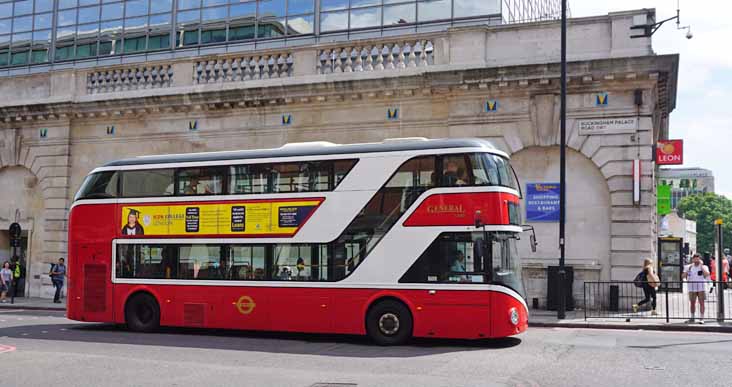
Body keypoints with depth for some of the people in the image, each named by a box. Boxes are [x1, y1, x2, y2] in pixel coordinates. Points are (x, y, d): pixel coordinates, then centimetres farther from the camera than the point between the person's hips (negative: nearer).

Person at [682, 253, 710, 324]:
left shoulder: (704, 267, 2)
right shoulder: (689, 267, 8)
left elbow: (707, 274, -17)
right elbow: (683, 276, 3)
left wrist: (701, 266, -12)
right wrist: (688, 269, -7)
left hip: (701, 288, -2)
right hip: (692, 288, 2)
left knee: (701, 303, -5)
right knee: (692, 303, 7)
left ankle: (701, 318, -2)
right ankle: (692, 318, 17)